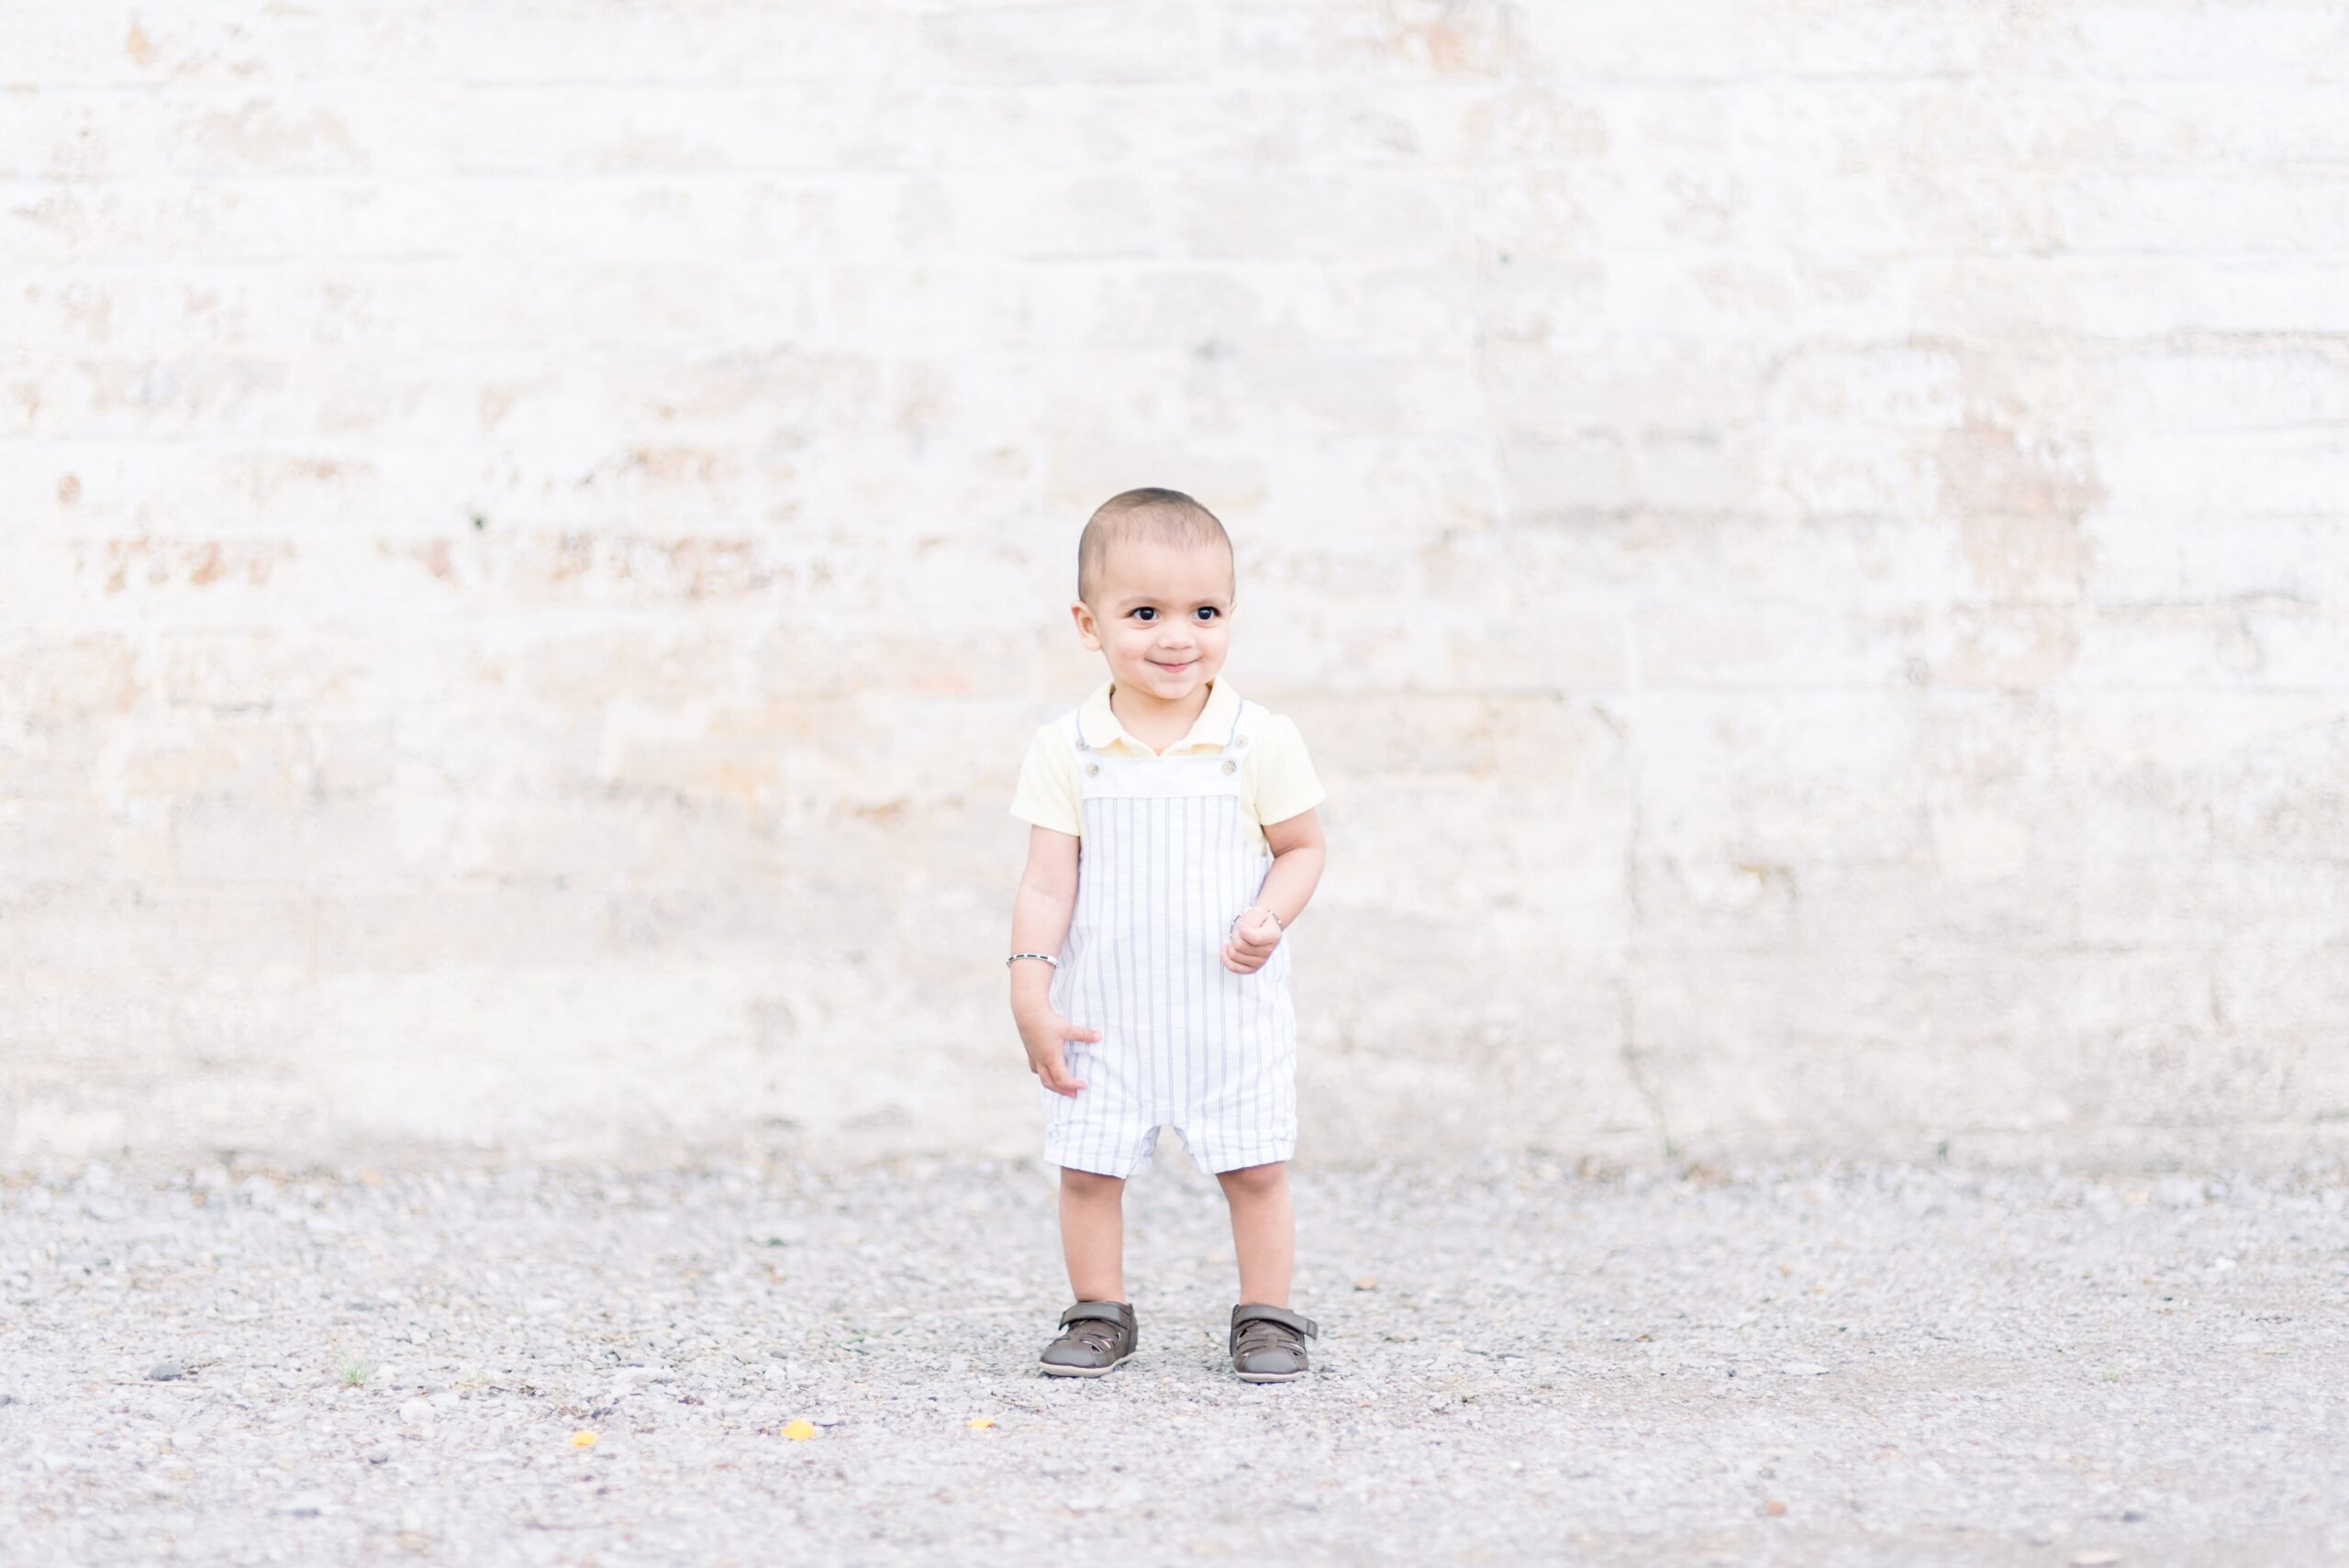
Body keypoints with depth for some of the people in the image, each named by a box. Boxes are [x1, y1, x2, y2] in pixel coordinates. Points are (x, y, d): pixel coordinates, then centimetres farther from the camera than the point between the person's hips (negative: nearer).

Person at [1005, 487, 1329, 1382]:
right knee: (1087, 1170, 6)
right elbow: (1048, 881, -4)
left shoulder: (1261, 743, -7)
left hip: (1231, 1013, -1)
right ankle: (1098, 1314, 21)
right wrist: (1032, 996, -9)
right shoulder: (1065, 750, -5)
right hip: (1104, 1014, 1)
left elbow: (1301, 848, 3)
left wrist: (1271, 917, -16)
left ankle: (1266, 1317, 18)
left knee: (1255, 1171, 4)